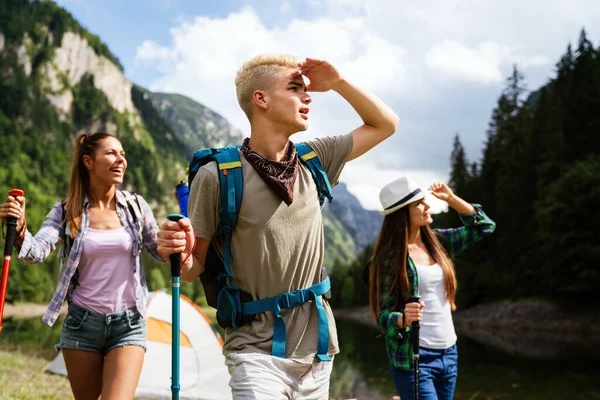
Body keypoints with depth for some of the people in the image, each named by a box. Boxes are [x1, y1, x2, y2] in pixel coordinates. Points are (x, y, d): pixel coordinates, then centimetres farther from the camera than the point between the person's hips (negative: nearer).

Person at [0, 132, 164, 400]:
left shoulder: (136, 207, 1)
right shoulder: (66, 212, -2)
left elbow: (160, 253, 10)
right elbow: (37, 252, -16)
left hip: (128, 325, 0)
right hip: (81, 324, 1)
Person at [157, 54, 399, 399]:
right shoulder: (218, 176, -12)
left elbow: (386, 124, 12)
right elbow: (194, 270, -7)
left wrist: (337, 82, 1)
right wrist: (179, 253, -29)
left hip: (316, 348, 5)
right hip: (257, 353, -5)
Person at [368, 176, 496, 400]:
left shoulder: (437, 241, 6)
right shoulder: (391, 257, -12)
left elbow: (484, 226, 12)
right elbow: (383, 315, -11)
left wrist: (451, 199, 2)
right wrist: (403, 319, -32)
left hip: (449, 353, 6)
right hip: (413, 357, -6)